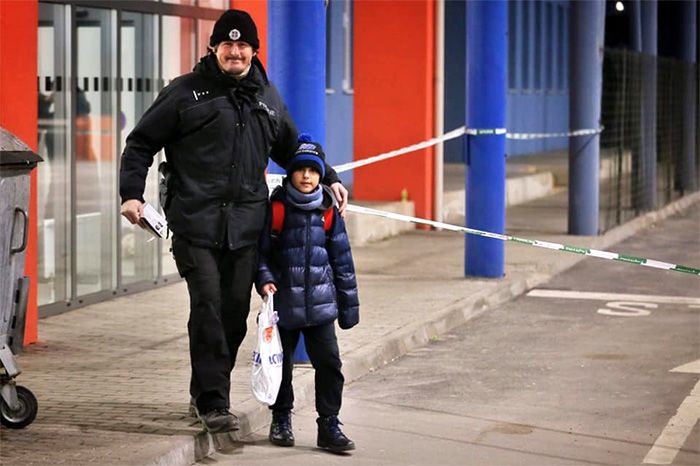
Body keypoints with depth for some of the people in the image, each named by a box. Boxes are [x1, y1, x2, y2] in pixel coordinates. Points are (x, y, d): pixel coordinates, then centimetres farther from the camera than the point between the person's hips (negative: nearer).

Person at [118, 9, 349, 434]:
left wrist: (328, 179, 20)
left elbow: (291, 149, 30)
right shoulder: (185, 93, 3)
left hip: (246, 224, 4)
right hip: (196, 223, -4)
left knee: (236, 311, 5)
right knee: (208, 307, -12)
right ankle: (213, 401, -9)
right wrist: (132, 193, -7)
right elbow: (141, 143, 5)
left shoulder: (268, 99, 16)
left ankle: (207, 392, 19)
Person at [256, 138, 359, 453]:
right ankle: (281, 419, 27)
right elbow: (261, 251, 2)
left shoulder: (328, 213, 2)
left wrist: (348, 304, 10)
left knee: (329, 362, -3)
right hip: (284, 304, -1)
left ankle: (329, 424, 5)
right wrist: (264, 280, -15)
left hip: (320, 304, 1)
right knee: (282, 363, 10)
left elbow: (342, 261, 9)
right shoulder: (276, 209, -5)